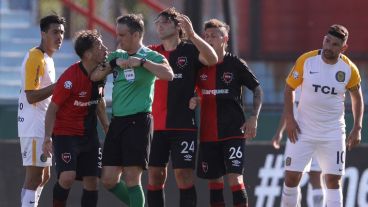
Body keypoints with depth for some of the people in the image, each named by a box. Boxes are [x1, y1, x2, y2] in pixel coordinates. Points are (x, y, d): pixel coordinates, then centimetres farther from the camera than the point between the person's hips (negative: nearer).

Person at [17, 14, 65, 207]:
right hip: (34, 127, -10)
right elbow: (31, 96, -22)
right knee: (35, 177, -12)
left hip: (43, 126, 10)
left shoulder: (48, 58, 16)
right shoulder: (35, 58, -14)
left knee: (43, 176, 13)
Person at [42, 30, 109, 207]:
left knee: (92, 181, 2)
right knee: (67, 176, -23)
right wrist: (47, 137, -24)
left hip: (89, 135, 7)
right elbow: (53, 108, -15)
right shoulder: (70, 77, -20)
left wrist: (108, 129, 19)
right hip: (65, 133, -7)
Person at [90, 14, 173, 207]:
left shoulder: (150, 56, -3)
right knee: (109, 179, 4)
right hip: (117, 122, 7)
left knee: (131, 178, -9)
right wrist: (114, 63, -6)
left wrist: (142, 62, -21)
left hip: (138, 120, -7)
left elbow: (168, 74, -20)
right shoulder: (117, 55, 16)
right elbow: (95, 76, 8)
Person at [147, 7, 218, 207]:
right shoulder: (153, 52, 12)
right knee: (155, 176, 5)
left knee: (184, 176, -7)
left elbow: (212, 59, -17)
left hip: (184, 125, -4)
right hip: (157, 126, 4)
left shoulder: (189, 50, 0)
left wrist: (192, 35, -28)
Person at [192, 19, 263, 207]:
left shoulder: (235, 64, -3)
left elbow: (257, 89, 3)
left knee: (234, 177, -13)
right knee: (214, 180, 7)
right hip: (208, 133, 4)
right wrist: (191, 100, -7)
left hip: (233, 132, -4)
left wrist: (253, 117, -7)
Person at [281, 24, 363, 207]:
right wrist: (289, 119, -8)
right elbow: (289, 88, 1)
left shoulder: (349, 69, -6)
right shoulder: (306, 61, -9)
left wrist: (357, 128, 1)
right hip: (303, 130, 0)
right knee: (291, 176, -2)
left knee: (333, 180, -1)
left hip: (333, 134, 0)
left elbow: (357, 97, 9)